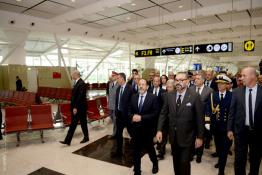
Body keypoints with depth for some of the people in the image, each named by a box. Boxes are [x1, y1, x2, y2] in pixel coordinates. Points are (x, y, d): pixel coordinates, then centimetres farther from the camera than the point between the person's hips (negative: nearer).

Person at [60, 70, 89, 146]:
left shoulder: (81, 83, -18)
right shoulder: (77, 83, 11)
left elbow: (80, 96, -24)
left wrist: (76, 107, -23)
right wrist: (73, 107, 14)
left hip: (80, 108, -9)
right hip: (76, 107, 9)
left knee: (83, 123, 6)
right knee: (73, 124, 12)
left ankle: (86, 138, 23)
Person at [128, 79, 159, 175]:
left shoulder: (153, 98, -10)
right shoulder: (133, 97, 4)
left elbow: (155, 114, -14)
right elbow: (129, 111, 8)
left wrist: (141, 117, -21)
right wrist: (133, 116, -14)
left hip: (147, 129, -3)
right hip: (135, 128, 3)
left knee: (149, 148, 16)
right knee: (136, 151, 11)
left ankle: (155, 164, 47)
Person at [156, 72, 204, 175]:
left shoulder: (195, 97, -11)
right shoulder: (169, 96, 0)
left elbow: (200, 118, -8)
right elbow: (163, 114, 3)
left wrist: (199, 137, -6)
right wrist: (159, 130, -4)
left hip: (187, 137, -4)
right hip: (173, 136, 4)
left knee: (184, 163, 1)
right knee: (176, 162, 19)